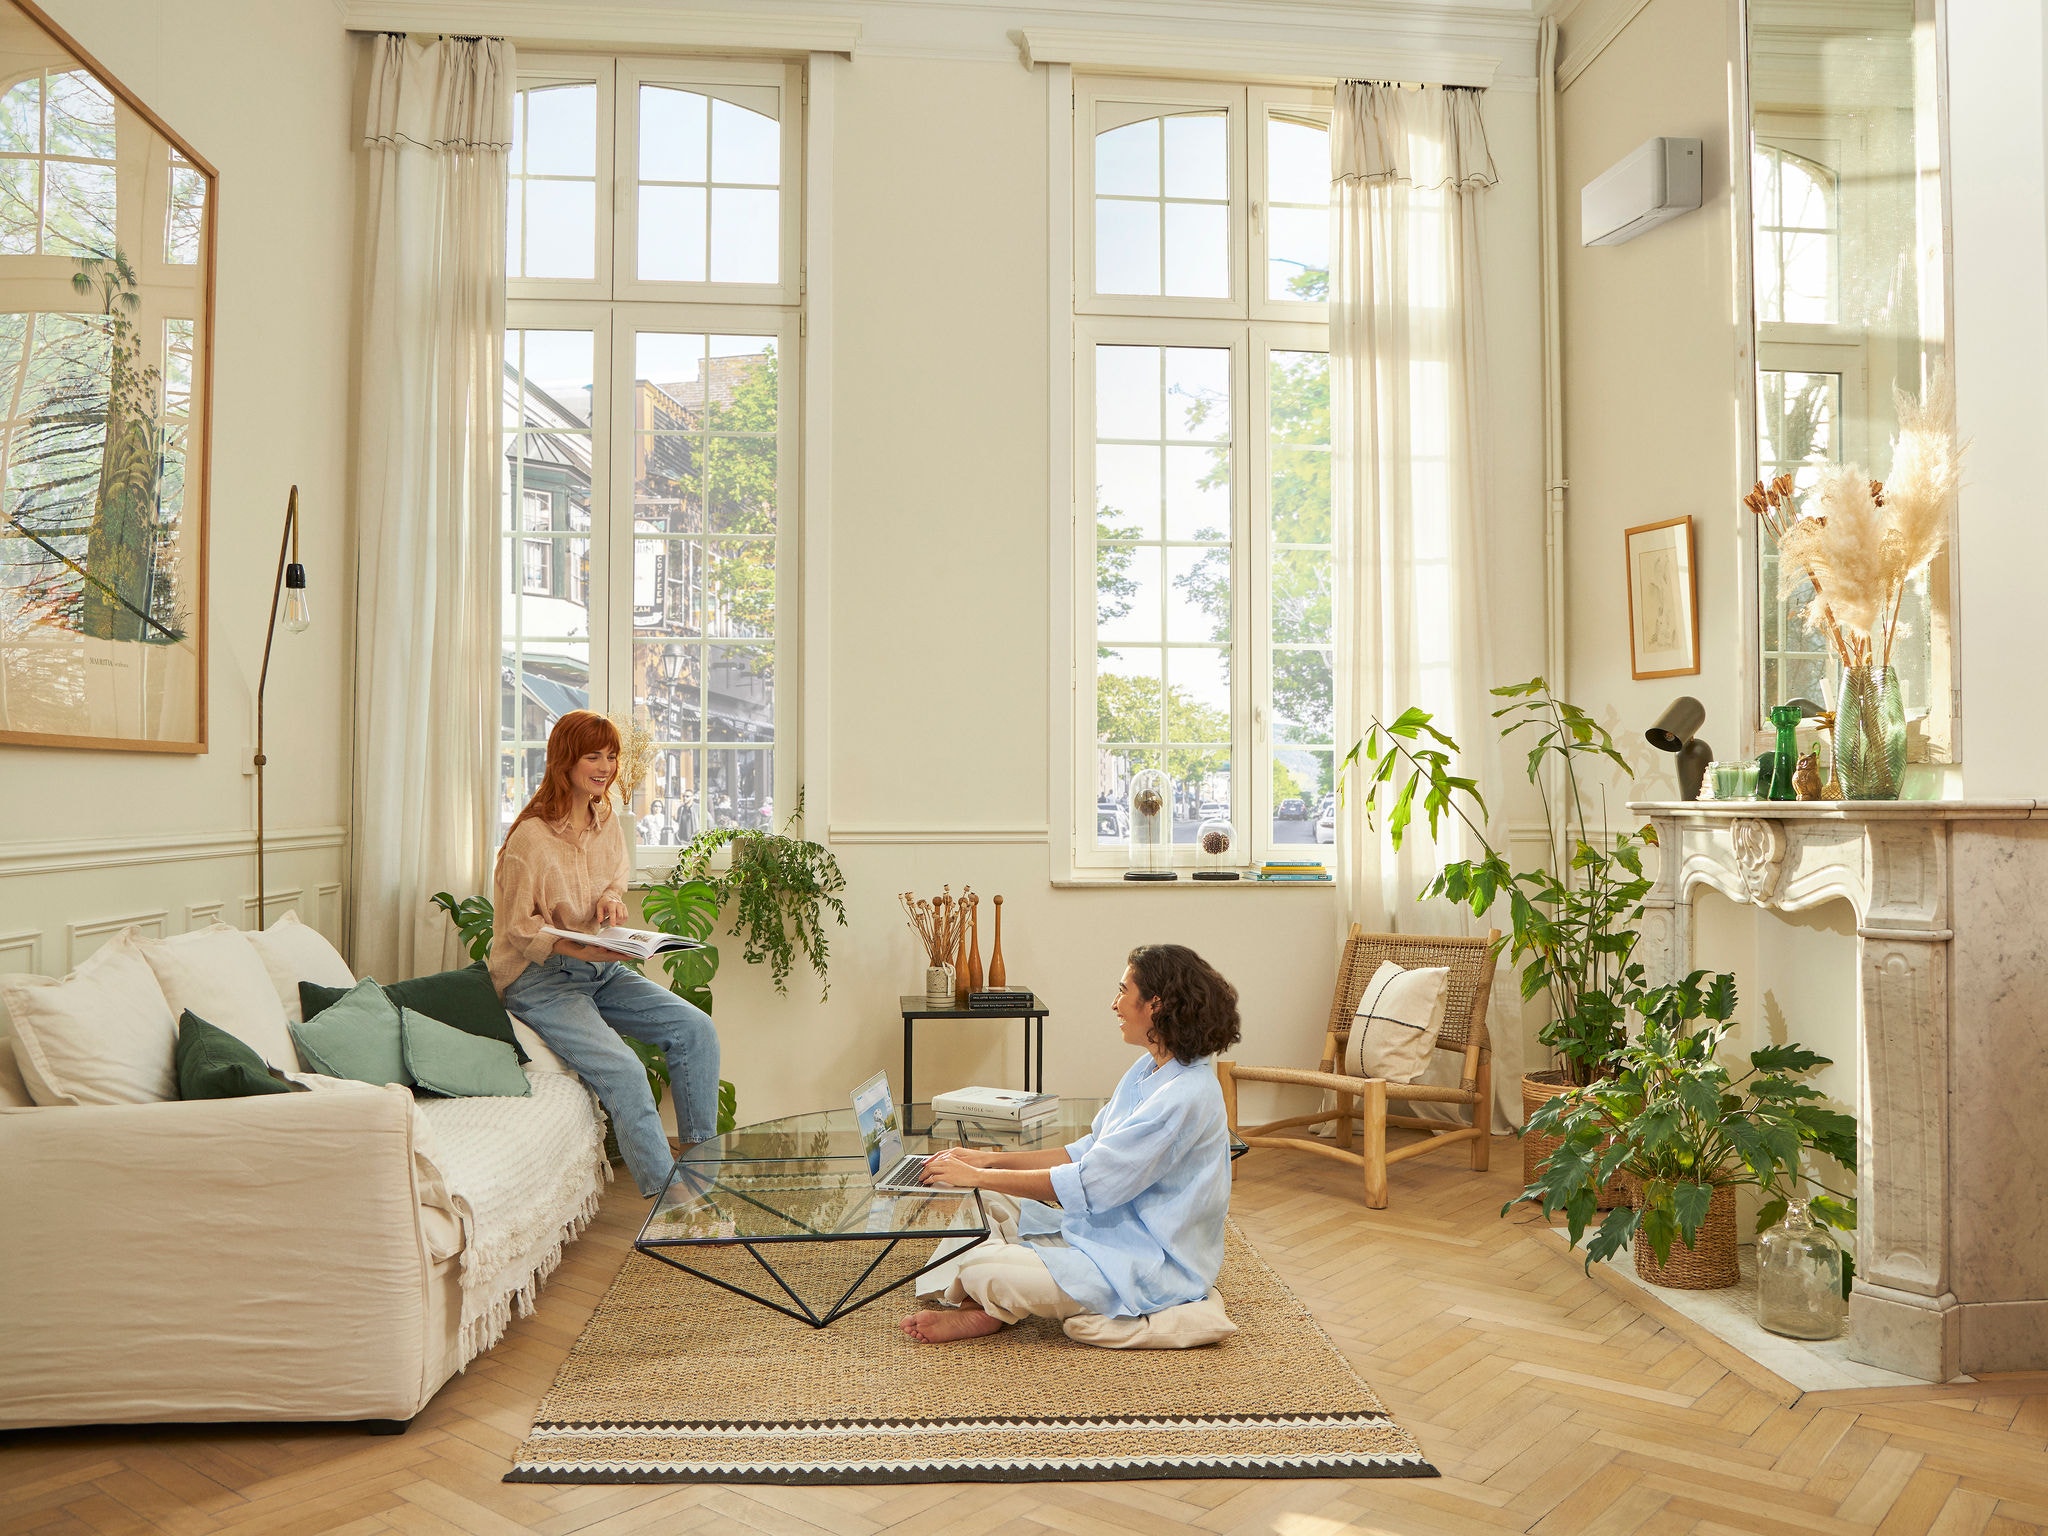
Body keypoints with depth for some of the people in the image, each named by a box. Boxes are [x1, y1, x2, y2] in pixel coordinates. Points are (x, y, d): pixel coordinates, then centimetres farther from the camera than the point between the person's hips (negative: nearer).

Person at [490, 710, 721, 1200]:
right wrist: (578, 950, -26)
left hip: (603, 971, 7)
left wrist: (612, 898, -3)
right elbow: (518, 928, -12)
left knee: (696, 1028, -12)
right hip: (540, 978, -7)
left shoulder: (607, 821, 6)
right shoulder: (531, 837, -16)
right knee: (624, 1072, -26)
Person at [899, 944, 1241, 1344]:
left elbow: (1087, 1184, -25)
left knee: (982, 1271, -22)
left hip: (1149, 1266, -10)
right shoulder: (1149, 1071, 8)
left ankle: (986, 1310, 9)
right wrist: (991, 1159, 4)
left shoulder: (1185, 1097, -25)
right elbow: (1089, 1153, 12)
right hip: (1109, 1231, 10)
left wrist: (978, 1176, -17)